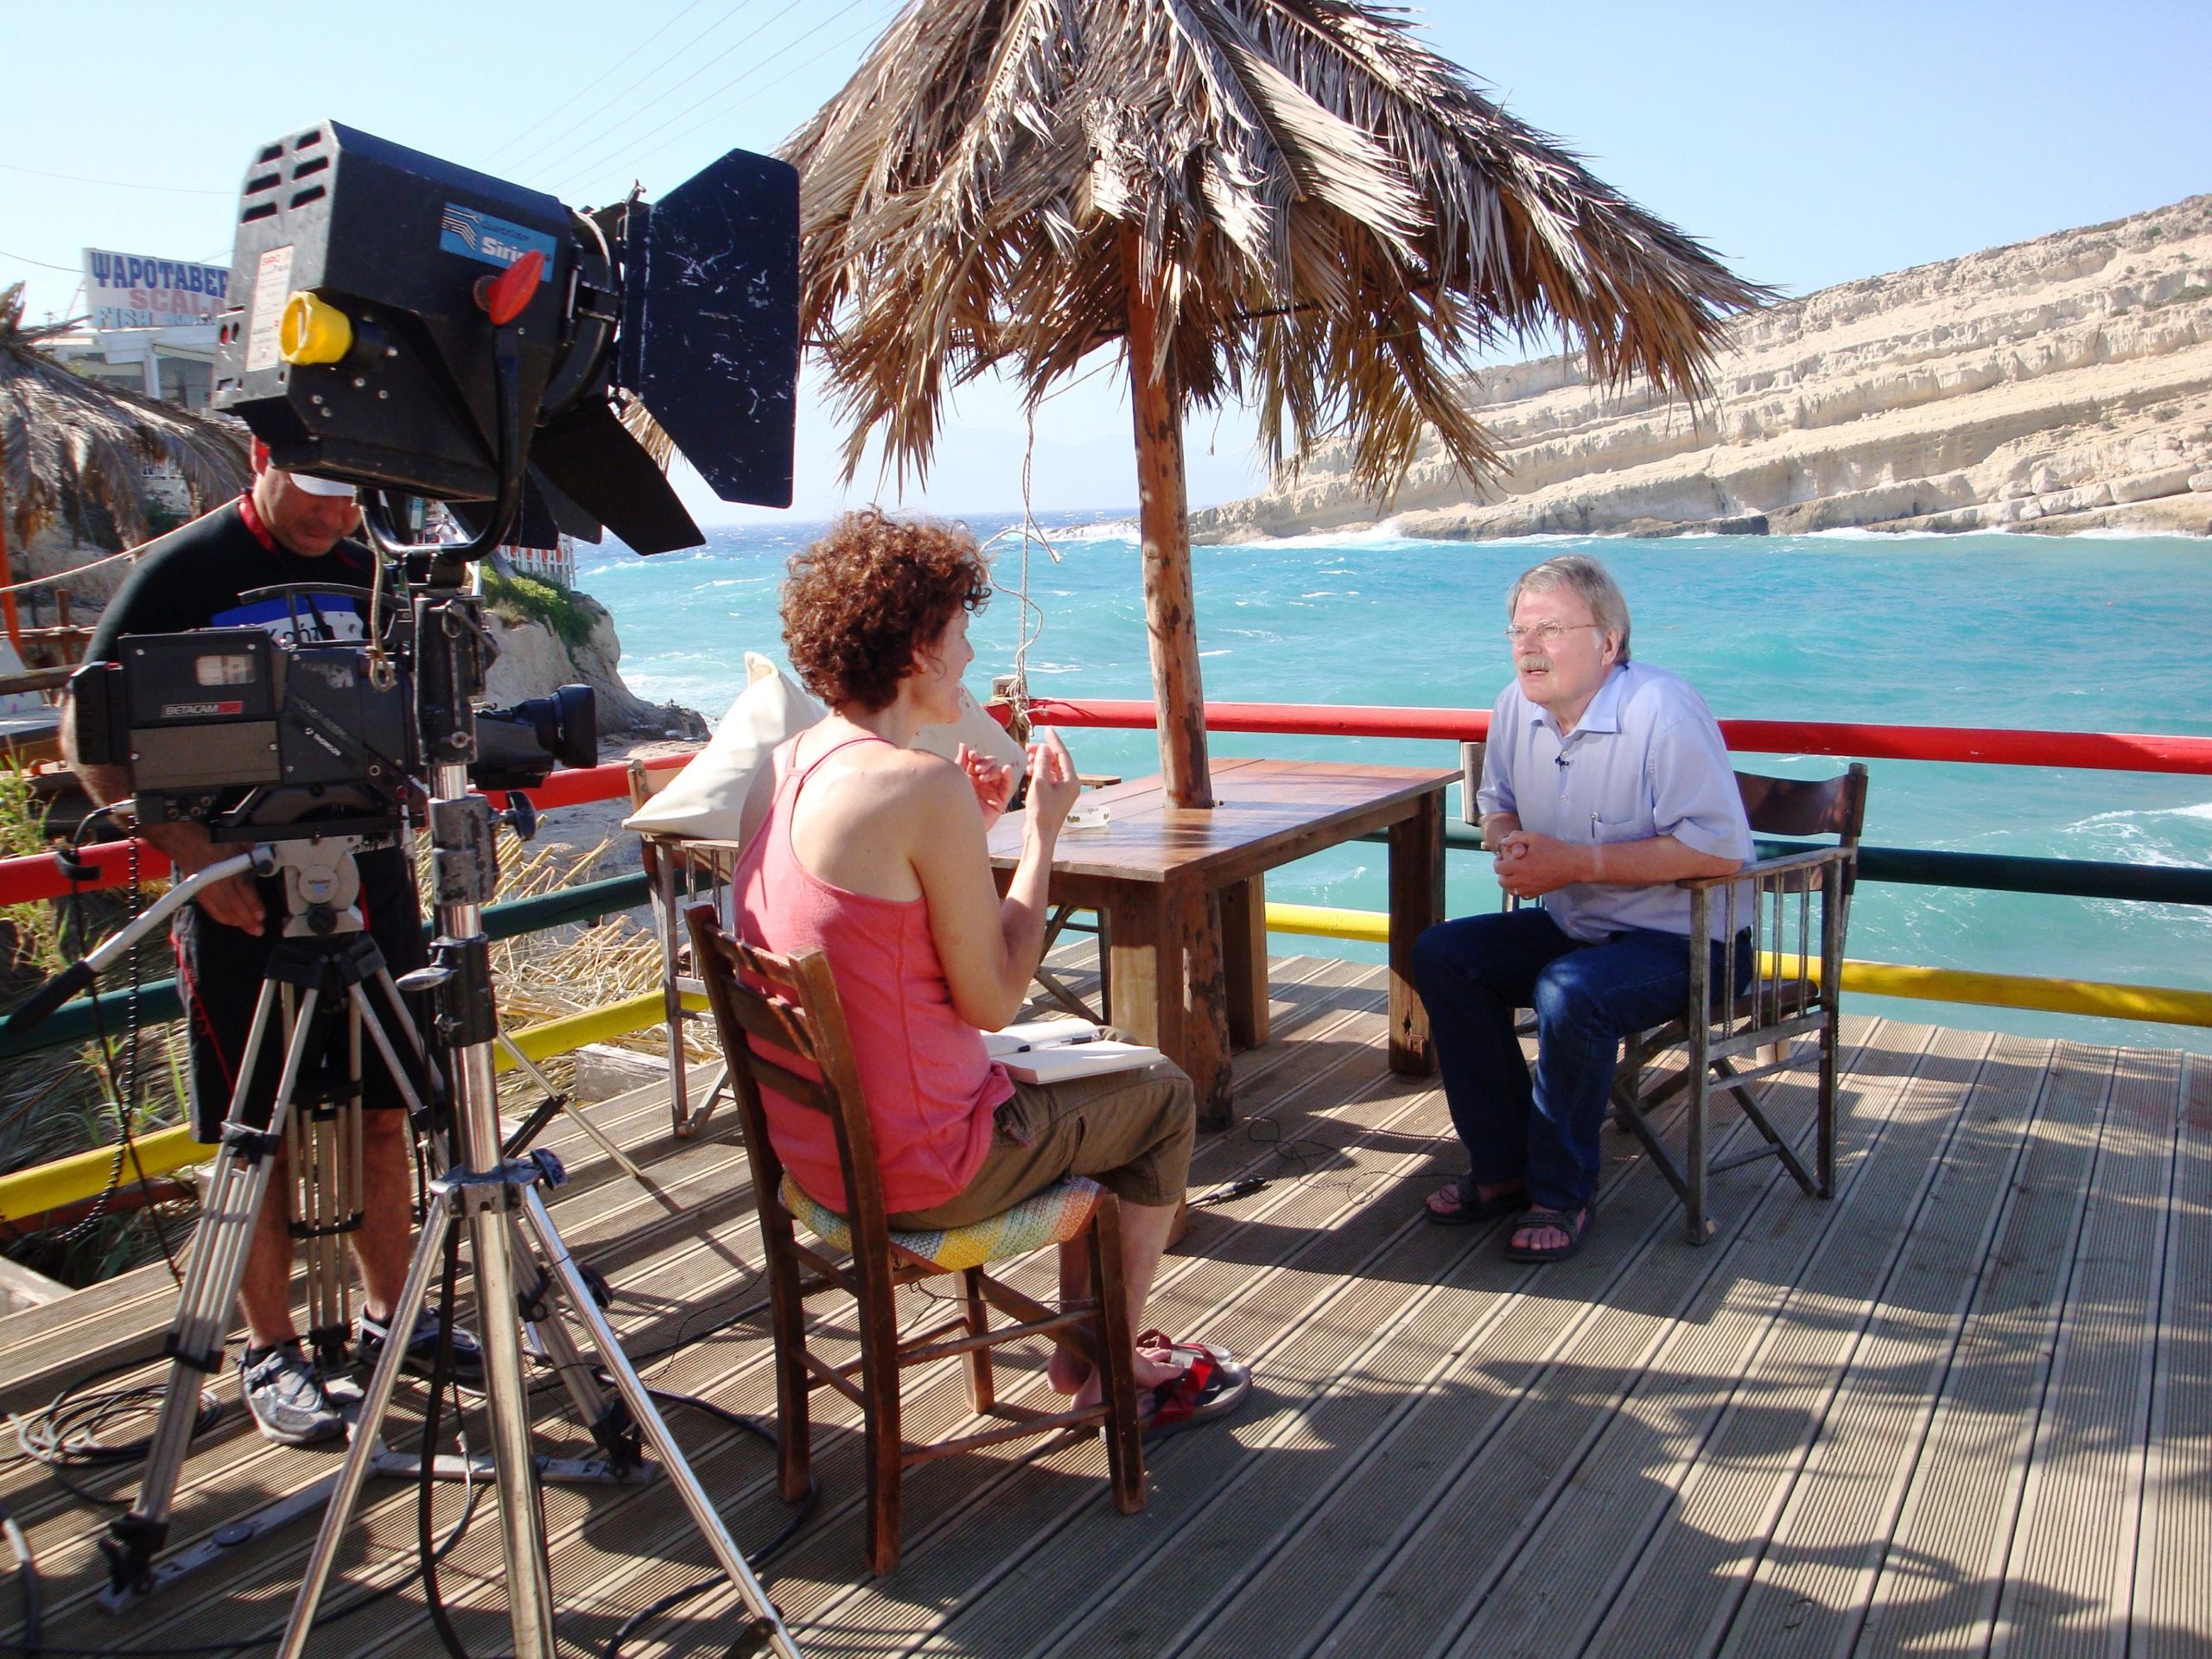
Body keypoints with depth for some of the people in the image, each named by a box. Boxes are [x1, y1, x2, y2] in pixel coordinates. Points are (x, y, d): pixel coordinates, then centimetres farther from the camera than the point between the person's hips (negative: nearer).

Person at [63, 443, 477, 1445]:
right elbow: (89, 738, -8)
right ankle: (270, 1352, 20)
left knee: (382, 1110, 12)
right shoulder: (180, 572, -7)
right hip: (240, 899, -4)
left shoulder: (367, 574, 7)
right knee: (259, 1134, 4)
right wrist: (191, 852, -18)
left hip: (368, 881, 5)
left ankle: (389, 1316, 27)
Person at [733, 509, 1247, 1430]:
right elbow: (993, 1000, -19)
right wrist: (1042, 831, -9)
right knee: (1161, 1096, 14)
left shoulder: (784, 769, 3)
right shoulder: (923, 784, -24)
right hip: (916, 1171, -8)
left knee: (1079, 1056, 29)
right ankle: (1109, 1368, 29)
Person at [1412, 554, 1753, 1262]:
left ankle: (1560, 1195, -11)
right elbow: (1498, 804, 19)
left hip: (1681, 939, -8)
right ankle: (1502, 1167, 0)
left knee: (1569, 994, -34)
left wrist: (1578, 862, -26)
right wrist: (1509, 842, -7)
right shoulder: (1516, 707, 1)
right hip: (1570, 927, 8)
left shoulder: (1662, 711, -22)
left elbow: (1722, 848, -27)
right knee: (1440, 956, -9)